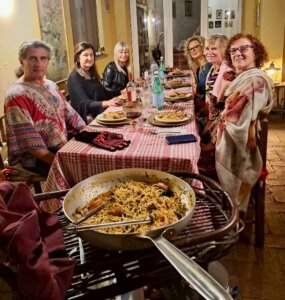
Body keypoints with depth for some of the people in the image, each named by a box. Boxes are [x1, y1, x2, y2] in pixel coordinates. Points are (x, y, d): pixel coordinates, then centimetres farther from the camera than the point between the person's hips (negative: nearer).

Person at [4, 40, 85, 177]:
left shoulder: (50, 85, 10)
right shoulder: (16, 95, -15)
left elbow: (68, 113, 15)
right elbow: (29, 142, -20)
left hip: (63, 147, 8)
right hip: (38, 159, -8)